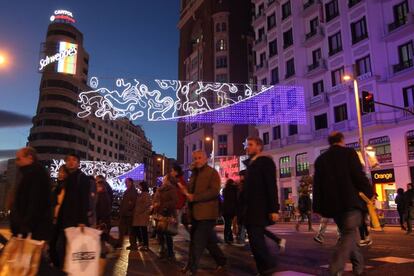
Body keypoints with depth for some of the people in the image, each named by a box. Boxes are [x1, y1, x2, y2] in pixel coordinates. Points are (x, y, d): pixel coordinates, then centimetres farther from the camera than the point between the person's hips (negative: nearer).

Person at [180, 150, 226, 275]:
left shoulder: (212, 172, -6)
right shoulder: (194, 173, 17)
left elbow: (214, 191, -18)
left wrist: (194, 197, -22)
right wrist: (186, 192, 1)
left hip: (206, 212, -8)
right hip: (196, 212, 8)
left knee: (198, 241, -8)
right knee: (208, 240, 16)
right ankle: (221, 261, 32)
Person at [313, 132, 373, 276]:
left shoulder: (320, 159, 12)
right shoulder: (349, 152, -1)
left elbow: (317, 184, 9)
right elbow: (359, 176, -9)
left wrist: (318, 207, 11)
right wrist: (370, 193, 5)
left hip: (333, 204, 5)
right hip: (350, 202, -5)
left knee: (347, 233, 19)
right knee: (349, 234, -4)